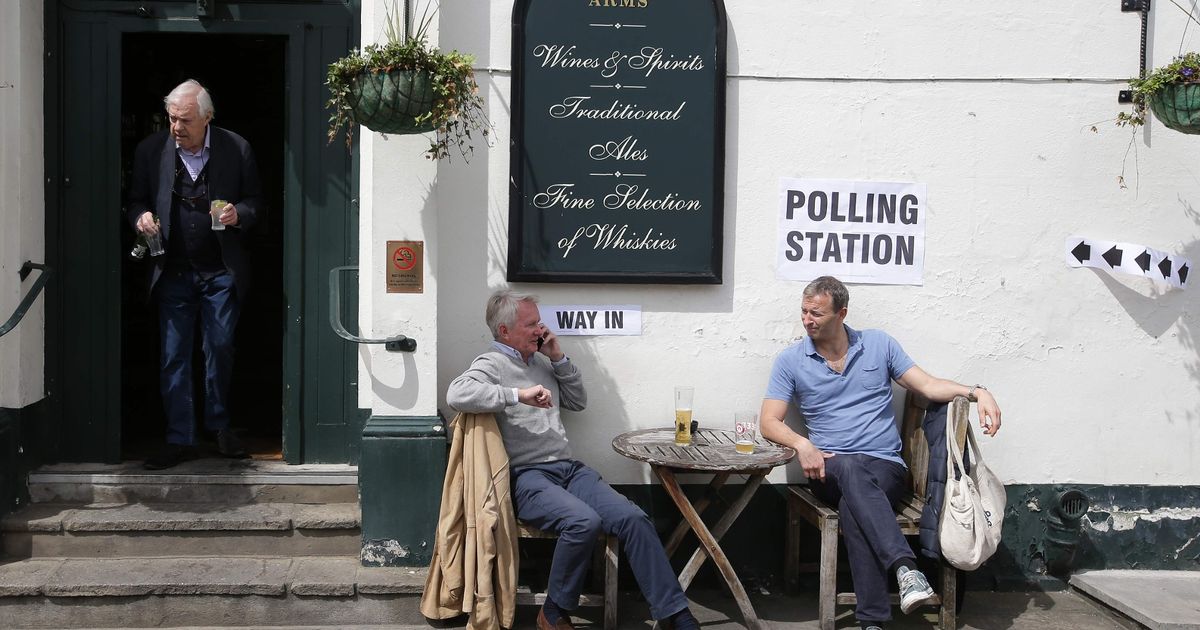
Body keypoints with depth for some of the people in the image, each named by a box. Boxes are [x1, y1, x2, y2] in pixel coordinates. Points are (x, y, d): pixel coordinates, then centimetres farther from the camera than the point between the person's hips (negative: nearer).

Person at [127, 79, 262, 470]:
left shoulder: (237, 149, -4)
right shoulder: (151, 151, 0)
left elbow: (255, 201, 5)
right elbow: (136, 201, 10)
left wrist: (239, 214, -17)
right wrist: (141, 217, -13)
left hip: (221, 272, -1)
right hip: (173, 272, 1)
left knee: (220, 350, 10)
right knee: (174, 356, 2)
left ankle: (219, 426, 30)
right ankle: (180, 439, 11)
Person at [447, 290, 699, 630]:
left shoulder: (541, 361, 21)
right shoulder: (492, 364, -1)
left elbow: (578, 401, 25)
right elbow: (457, 394, -22)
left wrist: (559, 358, 12)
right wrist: (518, 394, -24)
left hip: (569, 468, 7)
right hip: (528, 476, -7)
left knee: (634, 518, -14)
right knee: (584, 521, -33)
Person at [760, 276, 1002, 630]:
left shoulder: (878, 344, 11)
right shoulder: (790, 361, 8)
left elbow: (928, 386, 9)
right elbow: (769, 422, 1)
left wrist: (976, 392, -10)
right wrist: (802, 444, -20)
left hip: (884, 465, 0)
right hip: (829, 469, 0)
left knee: (854, 505, -35)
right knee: (851, 469, -39)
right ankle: (904, 566, -50)